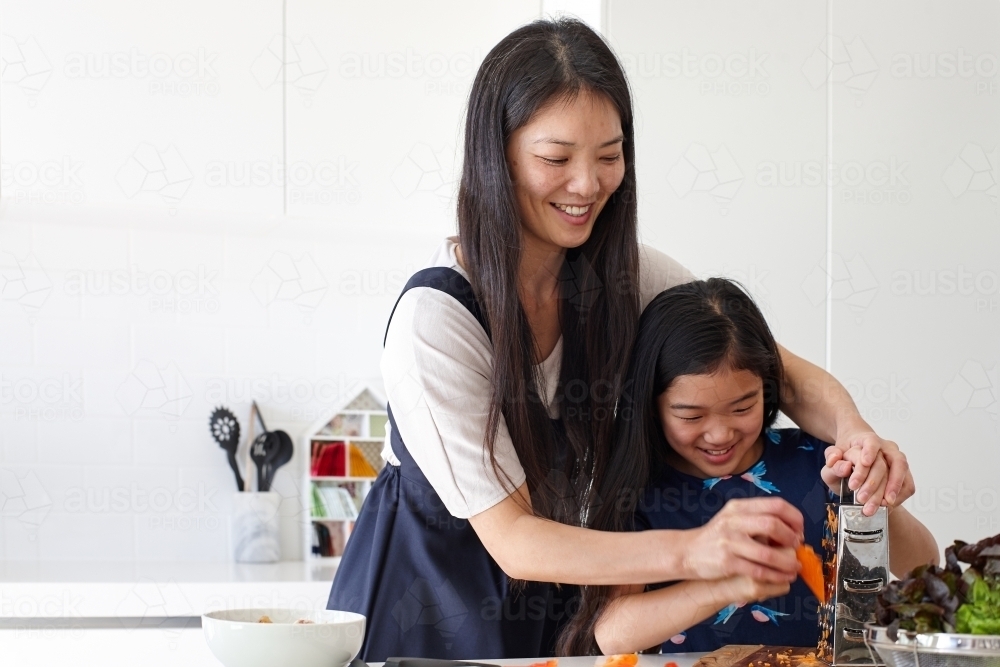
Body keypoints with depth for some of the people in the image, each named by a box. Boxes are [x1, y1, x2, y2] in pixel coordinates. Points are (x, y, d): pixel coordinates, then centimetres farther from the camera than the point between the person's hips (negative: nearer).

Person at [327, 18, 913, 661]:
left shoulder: (626, 275, -9)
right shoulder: (435, 319, -26)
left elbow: (788, 373, -6)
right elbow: (510, 540, -28)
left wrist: (856, 432, -31)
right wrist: (690, 551, -43)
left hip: (559, 608, 5)